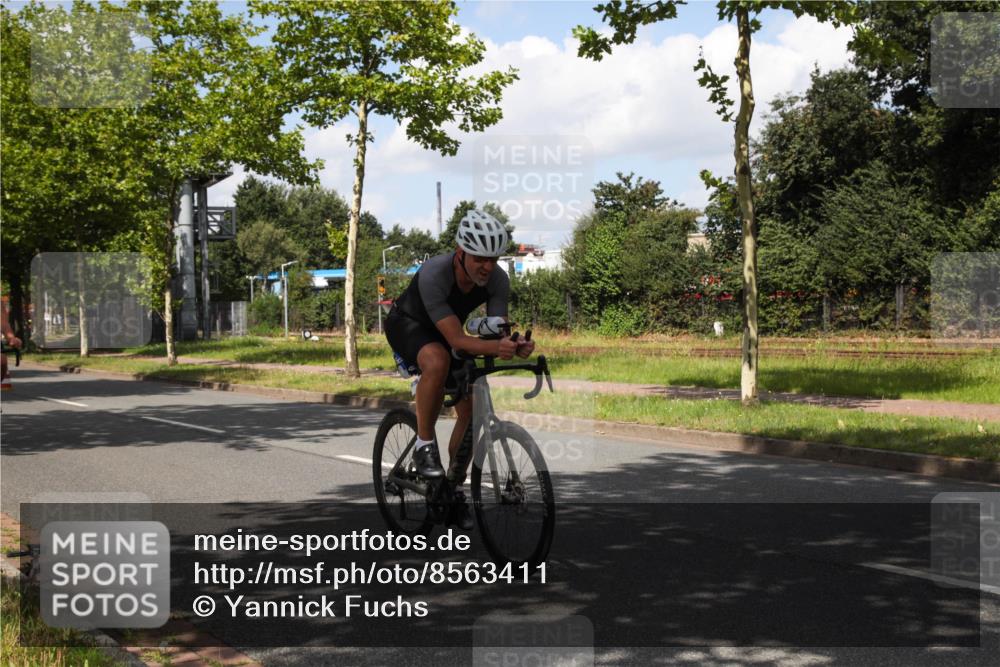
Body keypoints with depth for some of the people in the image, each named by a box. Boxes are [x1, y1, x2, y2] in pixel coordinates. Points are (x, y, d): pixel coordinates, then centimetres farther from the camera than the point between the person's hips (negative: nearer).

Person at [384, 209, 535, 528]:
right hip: (407, 325, -5)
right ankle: (424, 444, -21)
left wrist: (516, 346, -48)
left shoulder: (498, 280, -23)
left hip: (444, 332, 5)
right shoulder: (434, 274, -38)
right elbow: (456, 339, -42)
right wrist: (494, 347, -59)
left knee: (471, 409, -7)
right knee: (438, 361, -39)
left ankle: (454, 487, 12)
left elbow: (498, 330, -25)